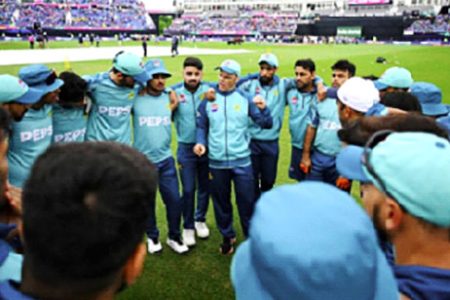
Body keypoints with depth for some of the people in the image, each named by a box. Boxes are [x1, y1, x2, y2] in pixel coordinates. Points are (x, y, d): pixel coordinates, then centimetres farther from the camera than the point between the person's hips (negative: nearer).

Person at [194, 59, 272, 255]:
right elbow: (201, 126, 8)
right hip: (216, 162, 1)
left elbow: (266, 124, 0)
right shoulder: (208, 99, 1)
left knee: (247, 201, 6)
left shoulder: (245, 99, 0)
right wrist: (200, 142, -11)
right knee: (221, 202, 15)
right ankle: (227, 236, 36)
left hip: (242, 161, -1)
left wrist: (262, 109, -19)